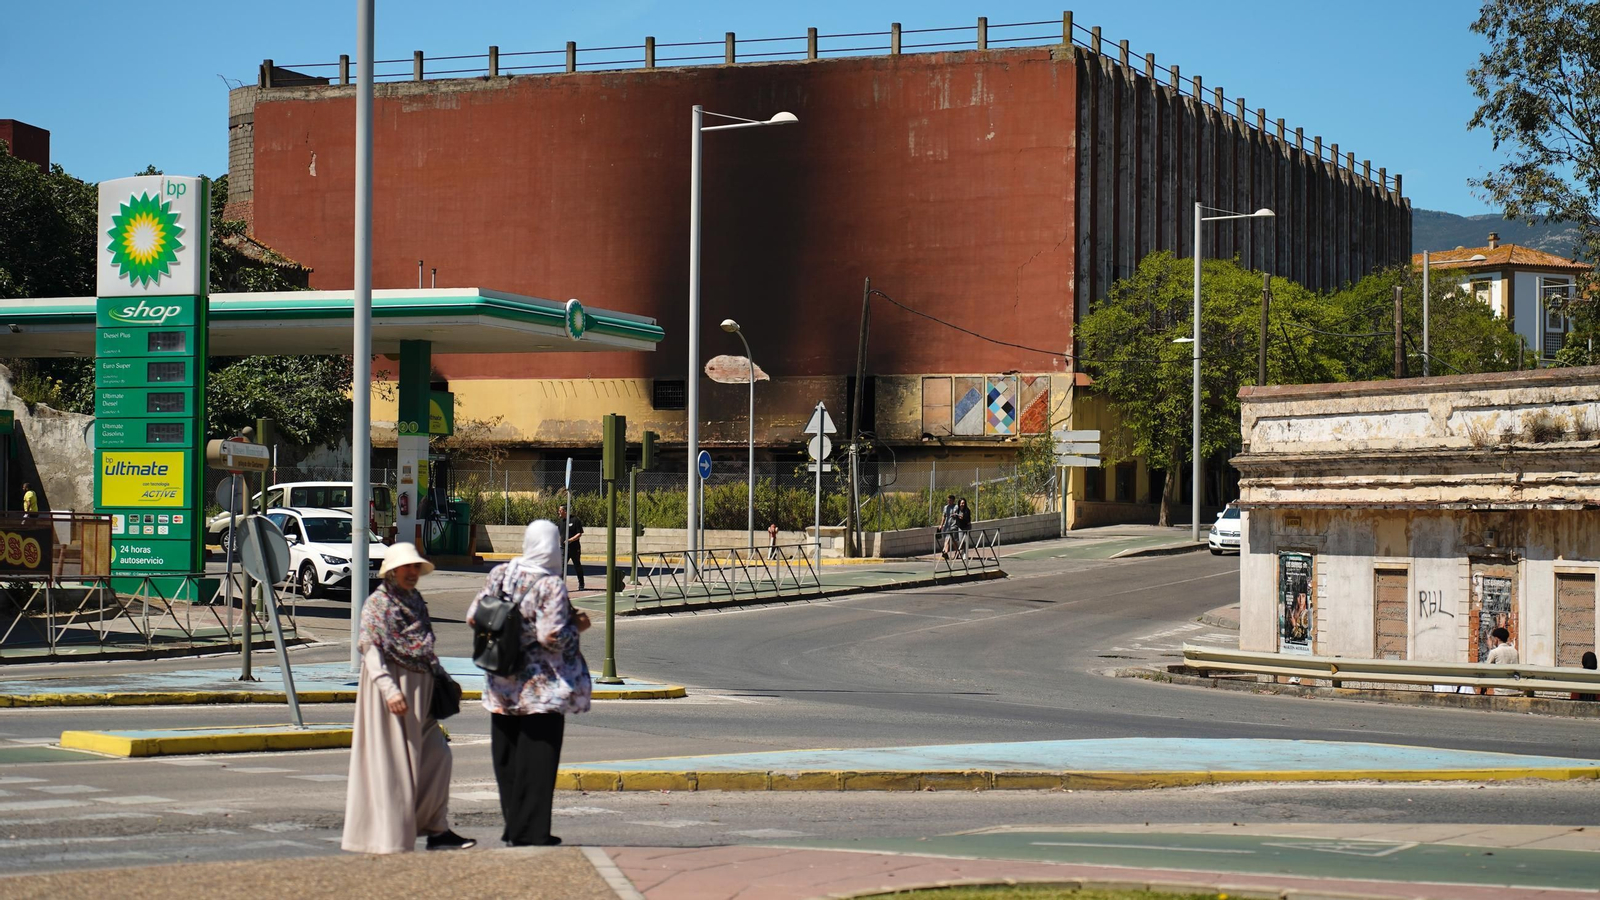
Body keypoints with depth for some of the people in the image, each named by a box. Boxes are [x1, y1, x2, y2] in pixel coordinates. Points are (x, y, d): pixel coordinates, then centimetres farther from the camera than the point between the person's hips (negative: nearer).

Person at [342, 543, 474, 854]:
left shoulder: (415, 601, 16)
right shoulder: (377, 603, -8)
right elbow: (370, 649, -16)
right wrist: (389, 689, -26)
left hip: (419, 690, 8)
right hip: (392, 687, -8)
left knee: (436, 755, 6)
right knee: (391, 762, -5)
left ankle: (436, 829, 12)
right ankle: (388, 836, 0)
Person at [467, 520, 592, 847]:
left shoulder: (499, 574, 1)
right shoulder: (551, 585, -15)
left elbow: (473, 616, 4)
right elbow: (553, 637, -21)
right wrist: (577, 626, -3)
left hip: (501, 684, 6)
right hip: (540, 687, -6)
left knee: (506, 758, 14)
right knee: (536, 759, 1)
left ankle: (513, 826, 20)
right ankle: (529, 831, 2)